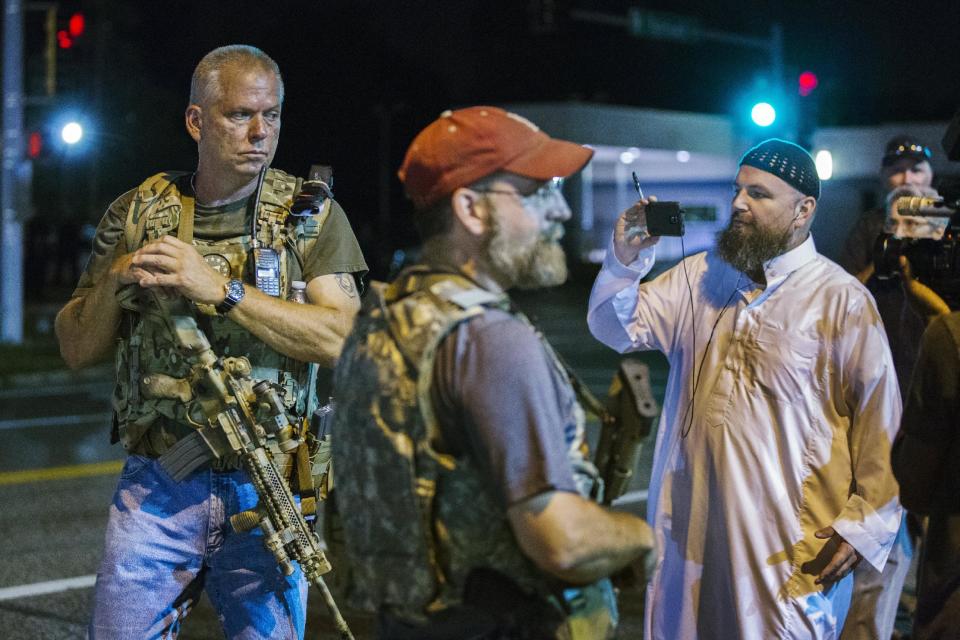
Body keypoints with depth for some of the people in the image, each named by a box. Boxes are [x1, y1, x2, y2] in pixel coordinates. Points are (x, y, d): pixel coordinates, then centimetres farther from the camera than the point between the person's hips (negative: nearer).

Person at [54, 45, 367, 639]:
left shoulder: (313, 215, 1)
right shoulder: (138, 213, 5)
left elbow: (340, 338, -13)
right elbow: (77, 348, 7)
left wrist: (221, 290, -20)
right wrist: (115, 282, -13)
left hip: (267, 489, -1)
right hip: (155, 485, 1)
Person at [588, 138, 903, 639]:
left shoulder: (843, 301, -9)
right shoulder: (699, 276, 7)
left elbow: (880, 421, -7)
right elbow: (618, 330, 7)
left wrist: (865, 525, -8)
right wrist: (625, 262, -11)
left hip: (791, 539, -5)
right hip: (692, 519, 5)